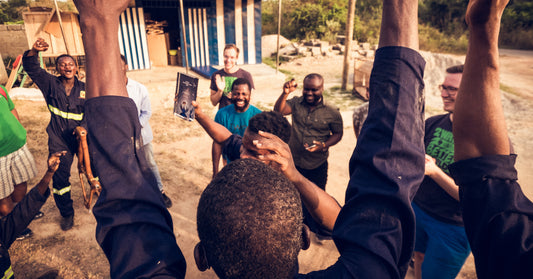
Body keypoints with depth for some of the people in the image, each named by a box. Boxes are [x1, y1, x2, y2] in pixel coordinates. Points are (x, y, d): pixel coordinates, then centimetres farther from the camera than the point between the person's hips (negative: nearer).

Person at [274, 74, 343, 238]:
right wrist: (285, 93, -34)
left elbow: (338, 134, -1)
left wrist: (323, 145, -18)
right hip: (294, 162, 2)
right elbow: (278, 111, -18)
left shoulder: (331, 112, -9)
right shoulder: (296, 103, -5)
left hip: (317, 165, -2)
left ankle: (320, 229, 43)